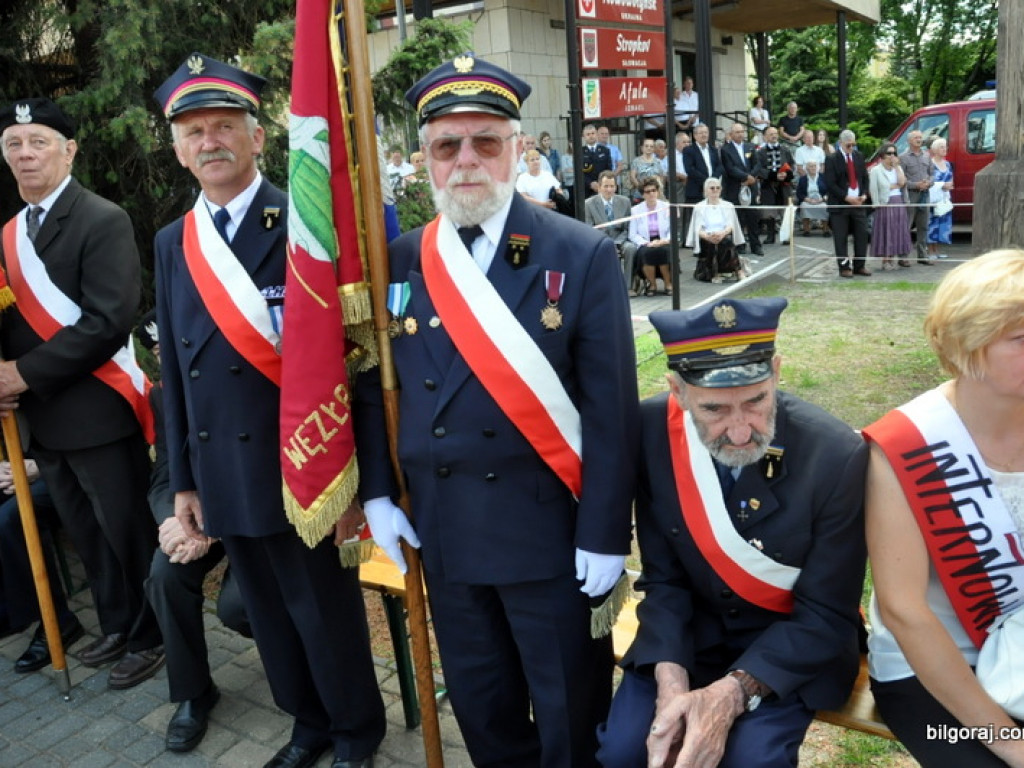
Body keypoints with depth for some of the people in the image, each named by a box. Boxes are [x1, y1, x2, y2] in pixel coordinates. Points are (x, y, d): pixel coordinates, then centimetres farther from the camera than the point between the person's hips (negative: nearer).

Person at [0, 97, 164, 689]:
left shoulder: (103, 221, -11)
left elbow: (108, 321, -20)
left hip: (98, 414, -7)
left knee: (128, 532, 4)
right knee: (87, 534, 19)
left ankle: (151, 638, 22)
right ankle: (116, 625, 36)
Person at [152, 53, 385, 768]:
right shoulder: (173, 243, 9)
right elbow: (176, 368, 11)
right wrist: (184, 479, 12)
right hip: (223, 475, 6)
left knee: (326, 609, 10)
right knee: (269, 612, 19)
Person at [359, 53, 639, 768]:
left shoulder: (582, 255, -10)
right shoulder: (400, 260, 1)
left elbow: (610, 408, -12)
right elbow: (374, 382, 8)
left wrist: (605, 535, -12)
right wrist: (377, 493, 3)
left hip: (550, 528, -3)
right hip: (443, 528, 4)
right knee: (481, 708, 22)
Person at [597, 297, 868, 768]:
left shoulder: (836, 455, -24)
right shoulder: (652, 433, -17)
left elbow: (827, 615, -16)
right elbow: (664, 577, -7)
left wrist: (731, 693, -27)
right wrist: (672, 683, -21)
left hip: (796, 641, -2)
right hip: (694, 628, 2)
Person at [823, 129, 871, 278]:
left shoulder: (859, 157, 11)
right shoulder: (832, 160, -5)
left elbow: (865, 177, 14)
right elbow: (830, 183, -10)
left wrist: (864, 194, -2)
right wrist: (847, 197, -15)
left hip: (859, 203, 5)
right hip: (840, 204, -4)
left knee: (862, 235, 4)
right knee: (841, 238, -1)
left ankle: (859, 266, 14)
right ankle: (844, 267, 9)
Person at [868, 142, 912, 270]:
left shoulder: (898, 168, 13)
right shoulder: (876, 170, -3)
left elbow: (902, 182, -4)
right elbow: (873, 189, -13)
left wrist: (896, 166, -6)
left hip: (899, 203, 5)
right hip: (885, 204, -5)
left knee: (900, 230, 7)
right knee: (886, 231, -4)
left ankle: (901, 257, 14)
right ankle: (886, 260, -1)